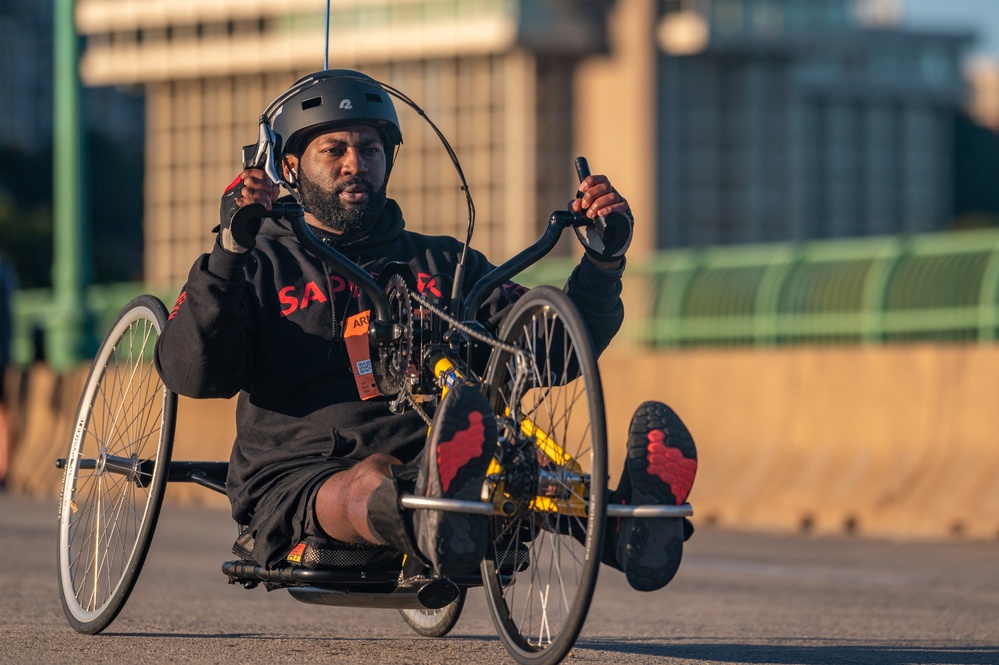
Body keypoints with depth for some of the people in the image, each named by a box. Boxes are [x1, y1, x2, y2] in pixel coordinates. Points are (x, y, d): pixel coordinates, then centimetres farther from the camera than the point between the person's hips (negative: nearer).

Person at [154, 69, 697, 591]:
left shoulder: (442, 265, 26)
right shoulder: (261, 267, 16)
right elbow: (190, 374, -3)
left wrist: (604, 261, 0)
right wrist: (232, 247, -16)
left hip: (425, 474, 3)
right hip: (300, 489, -3)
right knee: (374, 477, -40)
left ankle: (620, 521, -62)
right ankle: (441, 532, -73)